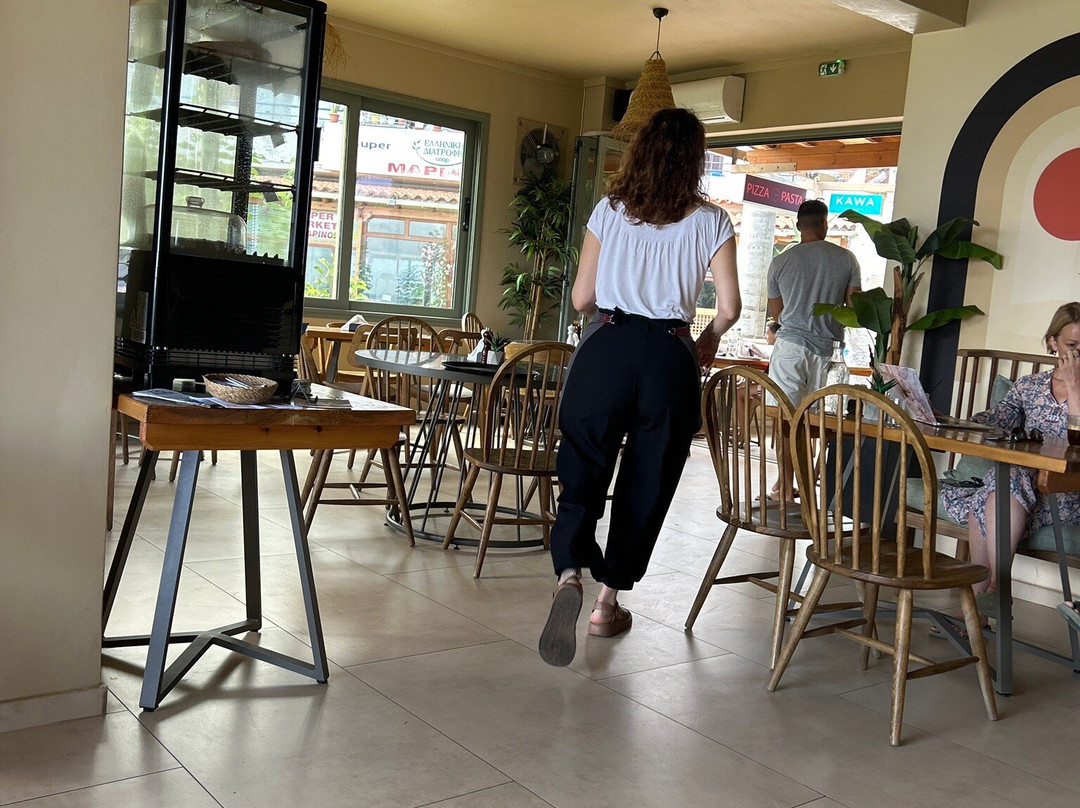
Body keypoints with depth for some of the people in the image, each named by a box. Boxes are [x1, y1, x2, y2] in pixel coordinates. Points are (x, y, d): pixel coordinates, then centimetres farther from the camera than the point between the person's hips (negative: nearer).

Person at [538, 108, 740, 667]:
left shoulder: (609, 211, 7)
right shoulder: (710, 221, 5)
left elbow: (581, 299, 6)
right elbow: (730, 307, 0)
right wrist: (709, 339, 21)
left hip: (605, 348, 0)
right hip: (670, 358, 0)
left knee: (582, 470, 5)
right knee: (647, 483, 11)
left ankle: (569, 572, -19)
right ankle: (609, 600, 18)